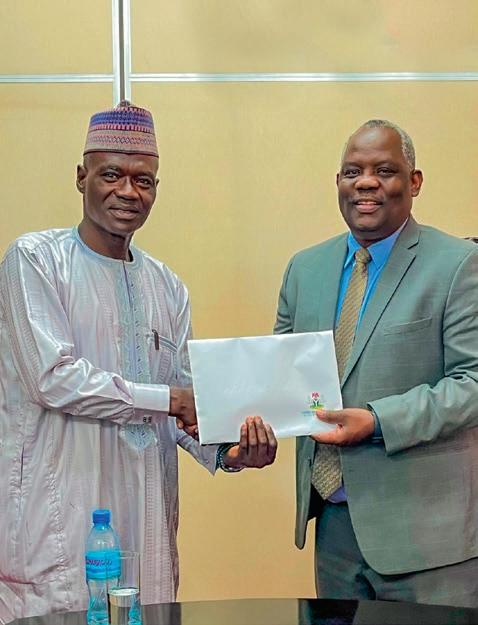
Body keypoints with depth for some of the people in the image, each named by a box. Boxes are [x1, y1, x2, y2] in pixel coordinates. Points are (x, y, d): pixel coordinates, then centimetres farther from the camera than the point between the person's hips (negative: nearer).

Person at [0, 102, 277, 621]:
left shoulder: (166, 286, 14)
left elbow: (187, 399, 10)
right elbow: (53, 378, -14)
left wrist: (228, 450, -10)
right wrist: (168, 400, -12)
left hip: (145, 517, 5)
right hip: (58, 519, -5)